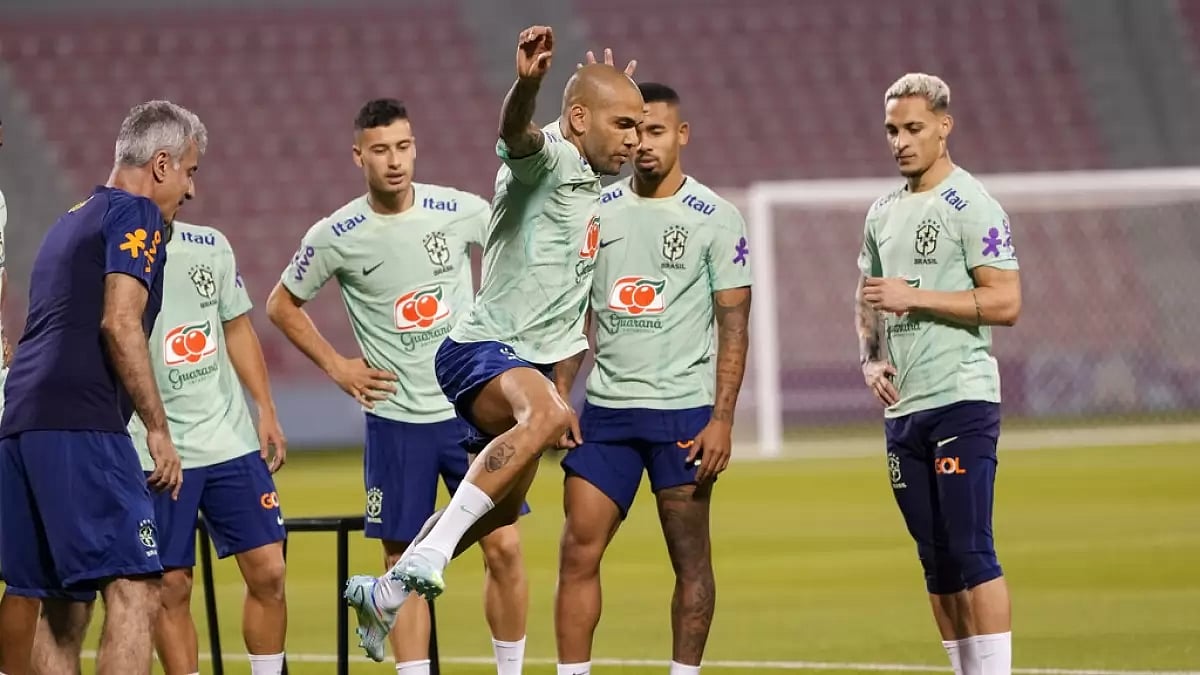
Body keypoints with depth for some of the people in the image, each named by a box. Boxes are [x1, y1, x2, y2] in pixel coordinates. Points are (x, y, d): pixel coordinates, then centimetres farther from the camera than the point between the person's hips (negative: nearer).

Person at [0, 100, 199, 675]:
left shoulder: (71, 221, 26)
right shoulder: (135, 214, 0)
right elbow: (119, 324, -13)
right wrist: (159, 429, -11)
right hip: (82, 427, -9)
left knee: (64, 615, 10)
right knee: (134, 590, -15)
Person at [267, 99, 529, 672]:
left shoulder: (463, 211, -4)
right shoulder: (334, 237, -6)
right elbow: (282, 306, 9)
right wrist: (336, 366, 2)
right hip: (395, 420, -1)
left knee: (504, 547, -4)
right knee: (404, 565, 1)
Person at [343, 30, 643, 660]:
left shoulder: (591, 181, 14)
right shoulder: (544, 158, -14)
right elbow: (516, 132, -41)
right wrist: (528, 83, -61)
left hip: (535, 363, 10)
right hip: (481, 350, -10)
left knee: (498, 511, 21)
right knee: (546, 414, -40)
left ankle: (387, 592, 43)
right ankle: (426, 558, -41)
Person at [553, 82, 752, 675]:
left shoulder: (716, 218, -2)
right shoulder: (596, 210, 9)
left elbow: (733, 326, -4)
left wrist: (722, 419, -12)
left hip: (683, 412, -3)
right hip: (605, 409, 3)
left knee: (691, 559, 1)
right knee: (578, 552, -3)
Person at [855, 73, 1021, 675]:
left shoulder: (971, 206, -7)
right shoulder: (883, 213, 16)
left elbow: (1005, 303, -14)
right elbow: (869, 301, 25)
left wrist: (914, 297, -18)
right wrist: (870, 358, 6)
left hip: (961, 399, -7)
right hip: (902, 406, 8)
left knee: (970, 551, -12)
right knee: (936, 560, 8)